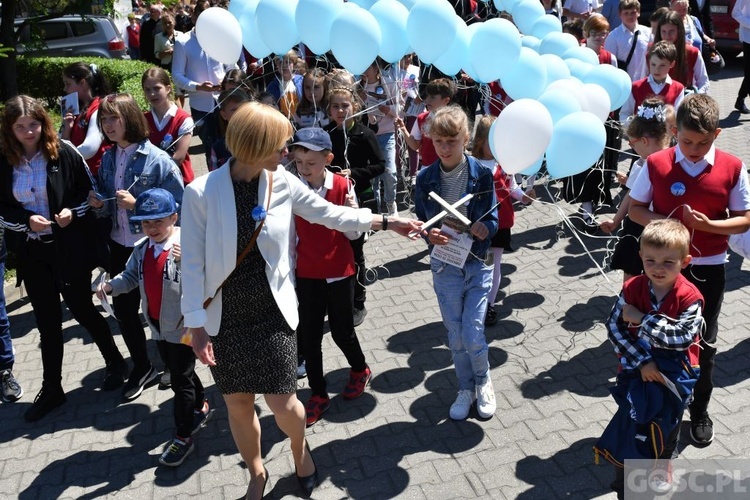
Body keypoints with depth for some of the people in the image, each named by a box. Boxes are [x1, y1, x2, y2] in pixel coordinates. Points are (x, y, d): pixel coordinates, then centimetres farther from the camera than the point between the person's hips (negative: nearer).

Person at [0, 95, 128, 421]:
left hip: (69, 248, -3)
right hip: (31, 251, 3)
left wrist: (74, 212, -18)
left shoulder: (64, 153, -9)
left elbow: (89, 192, -1)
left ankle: (115, 363, 31)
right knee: (47, 322, 12)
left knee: (81, 309, 7)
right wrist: (26, 220, -13)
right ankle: (51, 389, 25)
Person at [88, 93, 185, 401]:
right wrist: (100, 204, -9)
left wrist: (138, 205, -25)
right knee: (123, 310, 13)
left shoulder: (157, 159, -17)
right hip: (120, 246, 6)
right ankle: (141, 367, 34)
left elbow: (179, 206, -17)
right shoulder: (108, 158, 3)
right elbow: (110, 205, 13)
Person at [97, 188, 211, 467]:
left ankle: (183, 437, 15)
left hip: (183, 326, -7)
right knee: (181, 373, 23)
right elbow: (131, 276, 9)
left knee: (181, 380, 2)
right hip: (158, 326, 7)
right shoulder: (141, 250, 2)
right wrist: (111, 285, -8)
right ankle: (201, 408, 47)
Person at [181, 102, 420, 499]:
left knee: (282, 402, 2)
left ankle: (300, 447, 38)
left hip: (272, 311, 1)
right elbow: (192, 263, -11)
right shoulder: (201, 193, -16)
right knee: (238, 404, 13)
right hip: (225, 317, -1)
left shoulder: (282, 183, -7)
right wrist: (196, 325, -12)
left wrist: (387, 222, 7)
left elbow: (330, 214, 7)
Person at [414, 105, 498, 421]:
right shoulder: (426, 178, -4)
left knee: (473, 336, -4)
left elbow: (493, 219, -5)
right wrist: (429, 235, -19)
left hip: (477, 264, -2)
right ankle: (466, 389, 35)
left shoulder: (481, 175, -8)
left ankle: (483, 382, 28)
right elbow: (420, 221, 3)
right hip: (445, 266, 2)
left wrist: (485, 229, -27)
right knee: (455, 336, 12)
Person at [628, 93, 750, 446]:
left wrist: (708, 225, -20)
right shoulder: (656, 164, -9)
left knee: (704, 343, 12)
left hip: (708, 268, 1)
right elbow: (635, 209, 0)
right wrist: (664, 222, -20)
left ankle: (699, 410, 33)